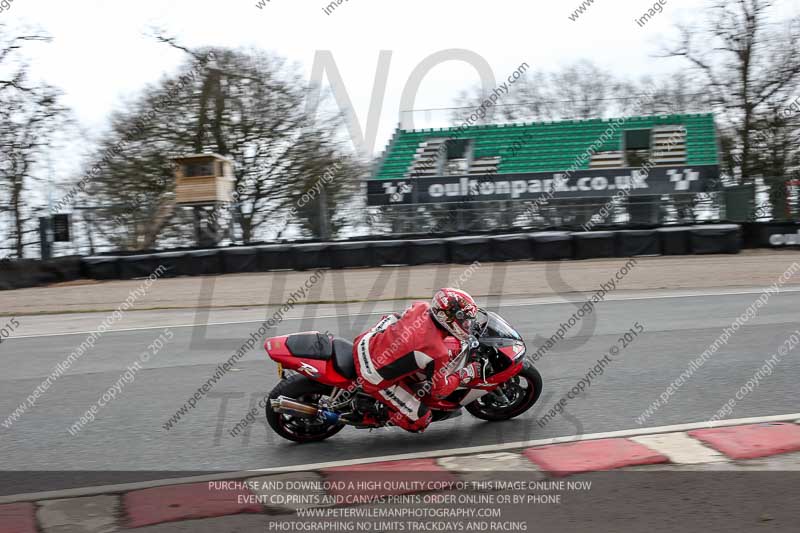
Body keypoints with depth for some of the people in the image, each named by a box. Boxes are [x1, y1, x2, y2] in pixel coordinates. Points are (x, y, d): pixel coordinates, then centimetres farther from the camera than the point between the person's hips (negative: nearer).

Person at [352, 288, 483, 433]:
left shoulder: (422, 308, -9)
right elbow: (439, 391, -11)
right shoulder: (438, 353, -25)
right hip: (375, 378, -7)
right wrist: (463, 375, 2)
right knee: (420, 420, 5)